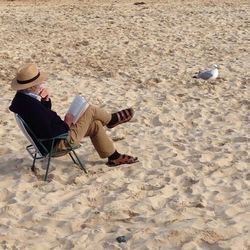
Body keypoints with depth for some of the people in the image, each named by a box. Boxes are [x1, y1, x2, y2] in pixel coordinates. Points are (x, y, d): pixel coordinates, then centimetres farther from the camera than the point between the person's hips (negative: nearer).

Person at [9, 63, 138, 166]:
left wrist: (45, 99, -9)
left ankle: (114, 157, 32)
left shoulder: (21, 96, -5)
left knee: (95, 125, 16)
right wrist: (67, 123, -14)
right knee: (90, 110, -3)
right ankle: (112, 119, 28)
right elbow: (51, 133, -33)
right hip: (59, 144, -9)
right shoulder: (32, 107, -36)